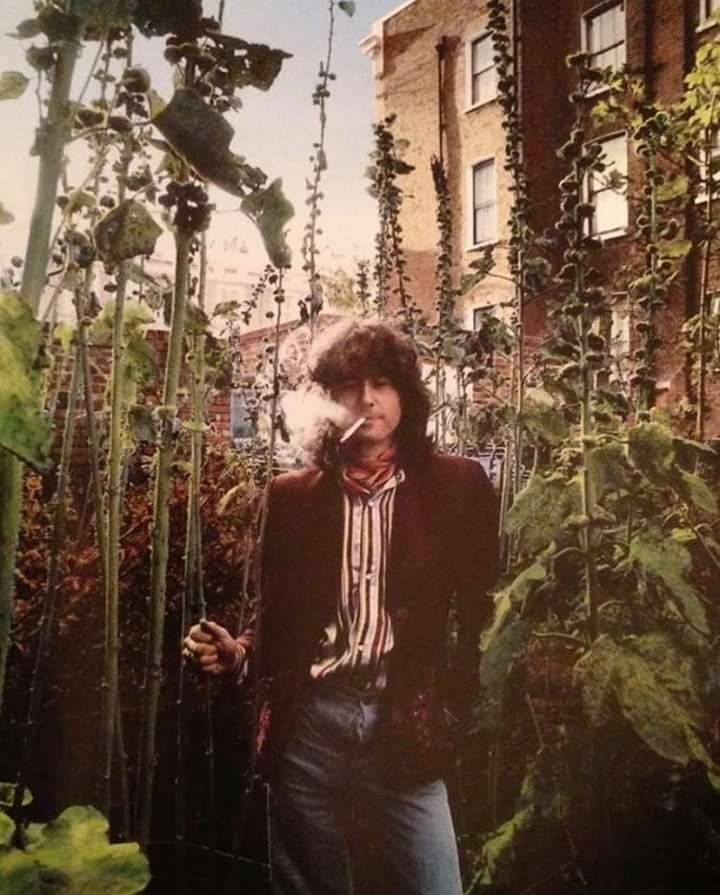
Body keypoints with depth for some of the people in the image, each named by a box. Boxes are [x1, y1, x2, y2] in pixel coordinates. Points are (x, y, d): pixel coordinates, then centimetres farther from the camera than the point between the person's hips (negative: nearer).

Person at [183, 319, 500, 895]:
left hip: (402, 723, -2)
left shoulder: (456, 484, 1)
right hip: (308, 721, 2)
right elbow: (278, 613, 12)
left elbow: (480, 608, 1)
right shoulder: (294, 494, 6)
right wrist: (239, 651, -6)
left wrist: (458, 698, -10)